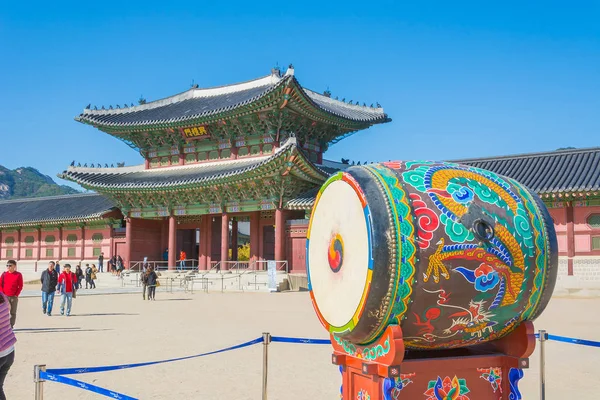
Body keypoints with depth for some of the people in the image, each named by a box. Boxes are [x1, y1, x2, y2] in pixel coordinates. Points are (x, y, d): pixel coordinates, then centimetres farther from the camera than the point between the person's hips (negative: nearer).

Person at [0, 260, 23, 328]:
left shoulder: (18, 274, -3)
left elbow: (20, 286, -1)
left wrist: (16, 294, -8)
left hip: (14, 297, -1)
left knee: (13, 312, 4)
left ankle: (11, 327, 11)